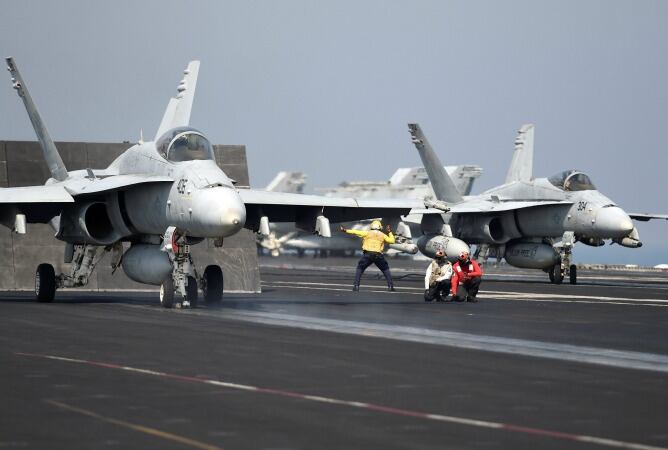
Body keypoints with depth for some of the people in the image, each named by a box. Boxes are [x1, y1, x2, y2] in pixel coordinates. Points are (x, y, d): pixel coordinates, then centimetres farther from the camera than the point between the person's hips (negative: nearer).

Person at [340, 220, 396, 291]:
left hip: (368, 254, -1)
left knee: (359, 269, 12)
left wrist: (346, 230, 15)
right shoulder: (383, 235, 11)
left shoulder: (367, 233, 8)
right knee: (386, 270, 17)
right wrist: (390, 232, 30)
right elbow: (392, 241, 17)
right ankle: (390, 286, 8)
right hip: (378, 255, 1)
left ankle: (356, 286, -1)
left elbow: (356, 232, 7)